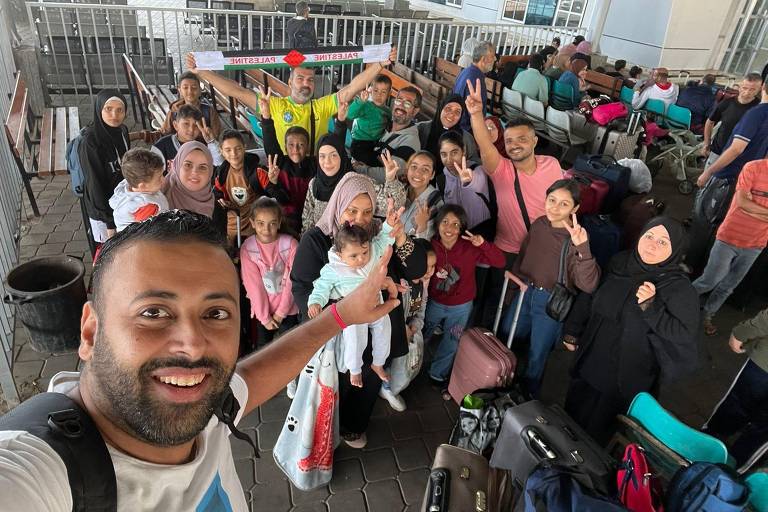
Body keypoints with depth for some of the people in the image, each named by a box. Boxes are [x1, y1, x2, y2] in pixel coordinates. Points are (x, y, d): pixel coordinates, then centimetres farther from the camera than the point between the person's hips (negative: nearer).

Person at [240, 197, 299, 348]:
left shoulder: (290, 244, -16)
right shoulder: (247, 248, -13)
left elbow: (291, 281, -12)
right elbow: (253, 285, -11)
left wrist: (281, 312, -9)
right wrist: (264, 317, -9)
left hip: (287, 309, -1)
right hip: (263, 310, 1)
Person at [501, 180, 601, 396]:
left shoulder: (574, 239, -23)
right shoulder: (539, 224, -6)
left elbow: (588, 285, -36)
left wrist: (582, 248, -47)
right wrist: (517, 276, 3)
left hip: (551, 303, -5)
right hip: (526, 293, 6)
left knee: (537, 356, 14)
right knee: (504, 340, 22)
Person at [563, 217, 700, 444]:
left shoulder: (680, 289, -17)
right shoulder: (620, 262, -4)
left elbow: (684, 336, -22)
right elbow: (589, 297, 8)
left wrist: (650, 307, -32)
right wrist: (572, 331, 14)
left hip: (625, 380, -5)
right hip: (589, 363, 5)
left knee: (594, 432, 11)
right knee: (571, 417, 24)